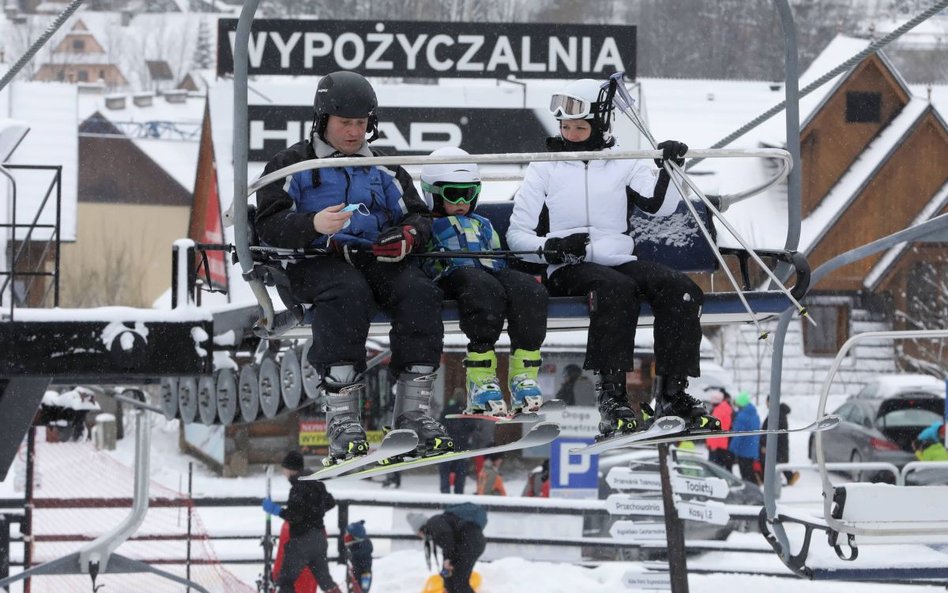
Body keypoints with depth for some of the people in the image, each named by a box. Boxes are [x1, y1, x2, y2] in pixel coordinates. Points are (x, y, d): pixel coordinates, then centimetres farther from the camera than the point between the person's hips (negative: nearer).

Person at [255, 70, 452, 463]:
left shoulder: (384, 171, 26)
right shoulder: (293, 165, 12)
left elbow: (417, 216, 22)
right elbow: (270, 225, 0)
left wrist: (408, 234, -5)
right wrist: (314, 224, -21)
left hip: (377, 258, 4)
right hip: (318, 262, -4)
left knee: (420, 294, -28)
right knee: (348, 295, -39)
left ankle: (412, 411, -26)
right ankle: (342, 420, -42)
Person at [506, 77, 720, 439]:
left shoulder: (623, 165, 16)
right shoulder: (544, 170, 10)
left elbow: (659, 205, 2)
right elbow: (517, 235, 6)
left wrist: (670, 169, -15)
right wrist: (551, 246, -14)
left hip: (621, 261, 4)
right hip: (568, 271, -4)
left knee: (680, 288, -23)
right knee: (616, 288, -37)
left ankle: (672, 395, -23)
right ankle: (611, 400, -42)